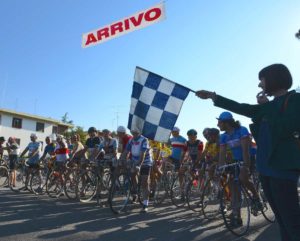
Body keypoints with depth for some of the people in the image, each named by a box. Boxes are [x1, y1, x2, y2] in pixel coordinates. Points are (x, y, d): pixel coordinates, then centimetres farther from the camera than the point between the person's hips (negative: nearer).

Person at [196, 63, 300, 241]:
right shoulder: (270, 106, 20)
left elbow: (286, 129, -19)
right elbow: (241, 108, 20)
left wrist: (266, 106, -7)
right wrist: (212, 96, 20)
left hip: (282, 167, -7)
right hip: (266, 167, 8)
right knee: (283, 220, 11)